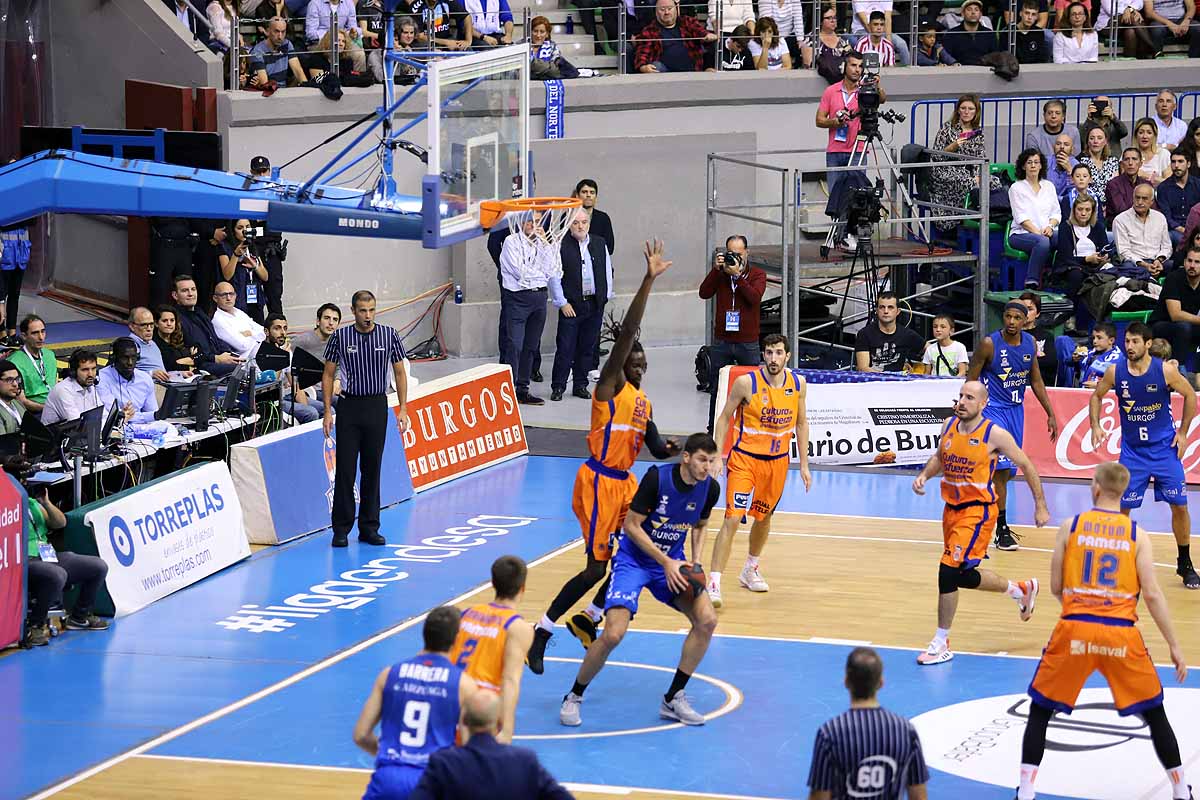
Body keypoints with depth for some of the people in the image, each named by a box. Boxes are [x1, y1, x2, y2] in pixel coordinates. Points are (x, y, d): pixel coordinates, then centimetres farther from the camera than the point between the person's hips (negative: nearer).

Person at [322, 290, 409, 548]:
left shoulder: (389, 335, 0)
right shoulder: (340, 337, -2)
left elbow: (399, 373, 6)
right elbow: (328, 375, 4)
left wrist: (403, 409, 0)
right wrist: (328, 412, -2)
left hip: (377, 407, 1)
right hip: (349, 407, -1)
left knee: (372, 469, 5)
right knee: (345, 469, -2)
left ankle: (369, 528, 12)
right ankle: (341, 529, 5)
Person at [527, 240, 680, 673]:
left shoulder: (643, 402, 14)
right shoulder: (611, 387, -9)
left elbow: (656, 448, 24)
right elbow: (626, 334, -21)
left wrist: (672, 449, -2)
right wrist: (649, 280, -27)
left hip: (624, 482, 9)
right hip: (598, 483, -9)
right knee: (597, 567, -10)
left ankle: (588, 620, 22)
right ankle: (541, 633, 0)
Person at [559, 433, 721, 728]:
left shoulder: (710, 488, -7)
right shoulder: (657, 477, -23)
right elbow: (631, 525, -17)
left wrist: (694, 563, -3)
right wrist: (666, 562, -22)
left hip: (672, 563, 5)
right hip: (634, 559, -5)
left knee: (707, 620, -14)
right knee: (613, 634, -21)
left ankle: (673, 699, 0)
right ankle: (574, 697, 3)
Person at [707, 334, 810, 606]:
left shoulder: (798, 384, -3)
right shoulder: (746, 383, -14)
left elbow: (801, 423, 9)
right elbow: (725, 418, -4)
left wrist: (804, 464, 7)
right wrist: (717, 457, -10)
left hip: (777, 461, 4)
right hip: (745, 458, -4)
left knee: (764, 517, 19)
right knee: (732, 519, -16)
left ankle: (750, 570, 42)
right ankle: (714, 583, -16)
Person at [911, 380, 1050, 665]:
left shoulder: (994, 434, -14)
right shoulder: (949, 425, 3)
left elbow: (1026, 466, -3)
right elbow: (940, 457, 21)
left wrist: (1040, 506, 0)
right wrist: (924, 475, 1)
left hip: (978, 510, -7)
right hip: (952, 508, 7)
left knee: (949, 571, -15)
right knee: (962, 574, 17)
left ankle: (942, 643, -3)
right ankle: (1021, 589, 43)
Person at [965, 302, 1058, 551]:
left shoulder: (1030, 344, 1)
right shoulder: (989, 344, -15)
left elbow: (1036, 381, 12)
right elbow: (971, 380, -9)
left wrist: (1050, 414, 10)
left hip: (1016, 409, 6)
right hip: (993, 408, -6)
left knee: (1007, 469, 10)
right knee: (1001, 467, -14)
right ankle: (1002, 530, -9)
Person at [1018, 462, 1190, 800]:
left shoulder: (1071, 527, 4)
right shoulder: (1137, 535, 4)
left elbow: (1056, 587, 7)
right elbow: (1151, 594, -2)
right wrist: (1174, 646, 2)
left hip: (1074, 630, 0)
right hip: (1121, 634, 1)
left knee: (1040, 710, 13)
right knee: (1154, 712, 17)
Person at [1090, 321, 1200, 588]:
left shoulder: (1165, 371, -13)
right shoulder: (1115, 371, -8)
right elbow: (1096, 396, 9)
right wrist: (1095, 426, -5)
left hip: (1165, 448, -1)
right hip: (1132, 450, 1)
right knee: (1122, 507, -2)